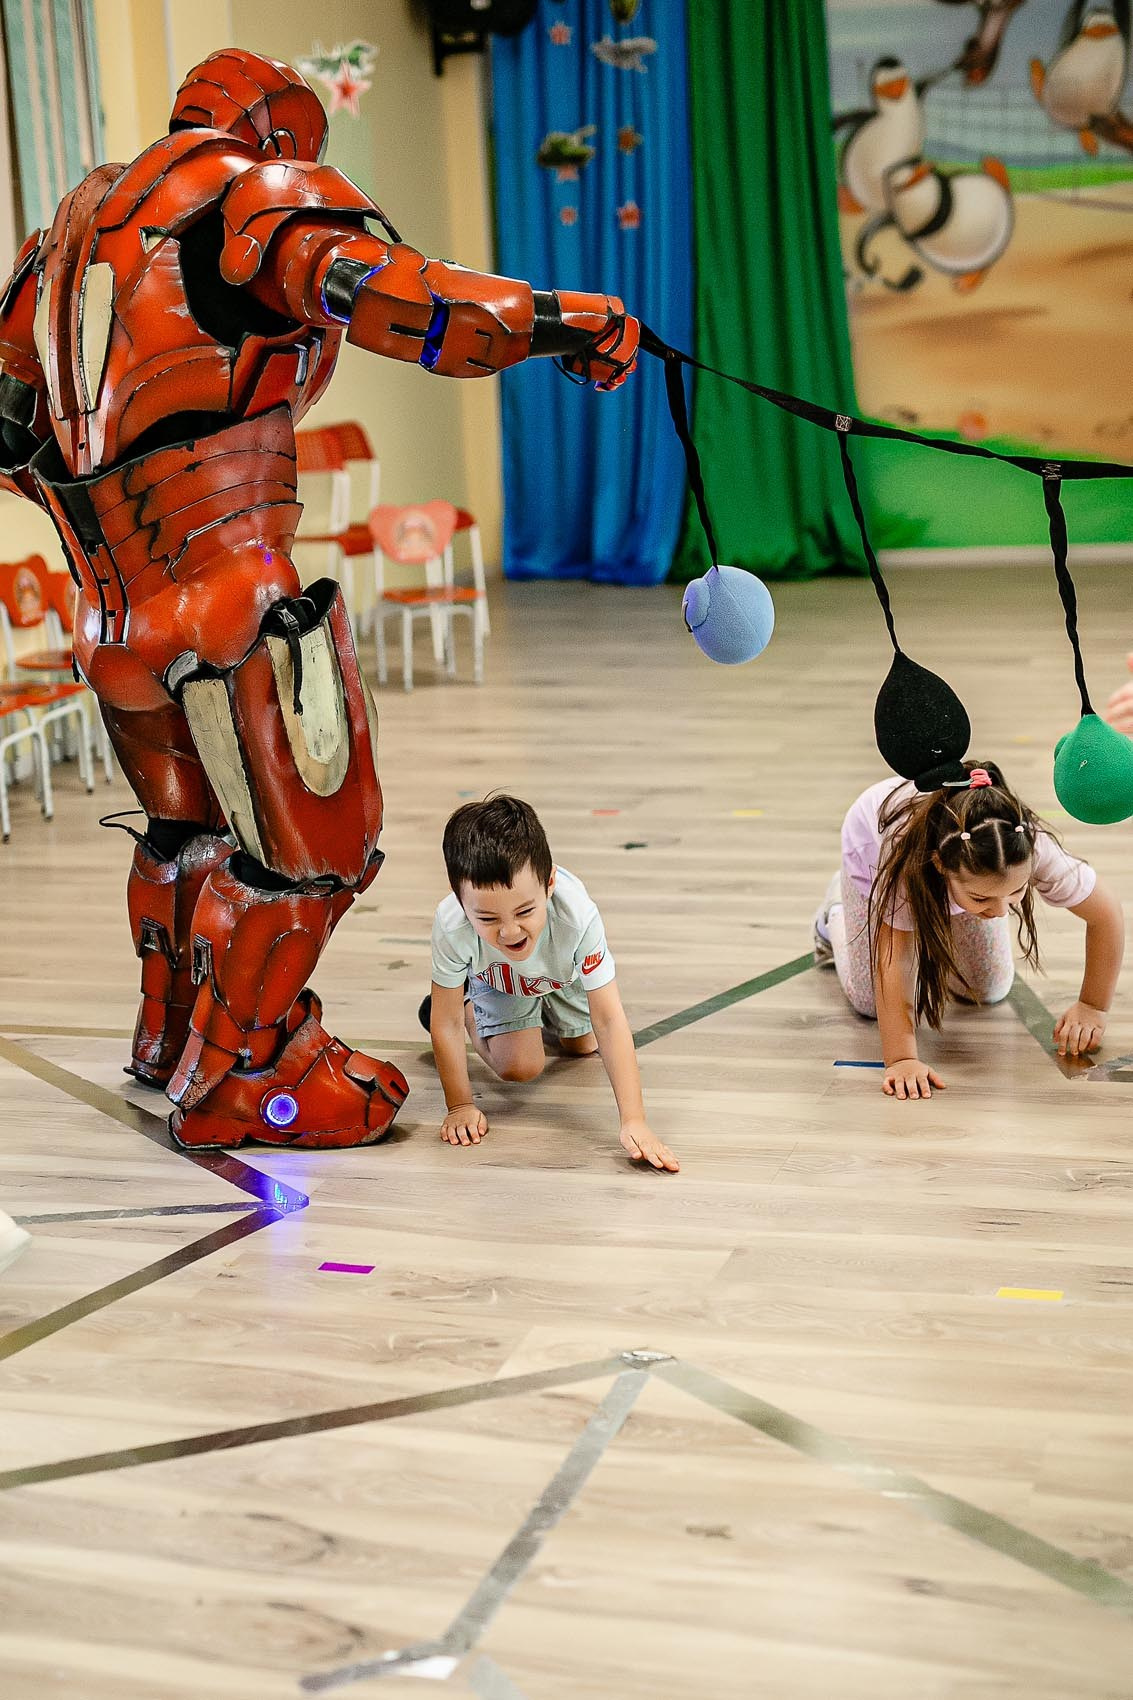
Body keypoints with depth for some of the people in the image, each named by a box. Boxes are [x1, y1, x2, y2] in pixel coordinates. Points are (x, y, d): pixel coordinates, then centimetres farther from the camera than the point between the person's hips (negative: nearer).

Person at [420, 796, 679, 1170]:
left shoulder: (578, 917, -48)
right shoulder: (451, 925, -47)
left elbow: (608, 1020, -43)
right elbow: (446, 1025, -31)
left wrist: (633, 1121, -47)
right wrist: (460, 1106, -25)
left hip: (563, 971, 1)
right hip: (495, 978, -1)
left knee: (583, 1047, 16)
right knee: (518, 1067, -10)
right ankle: (472, 1009, 19)